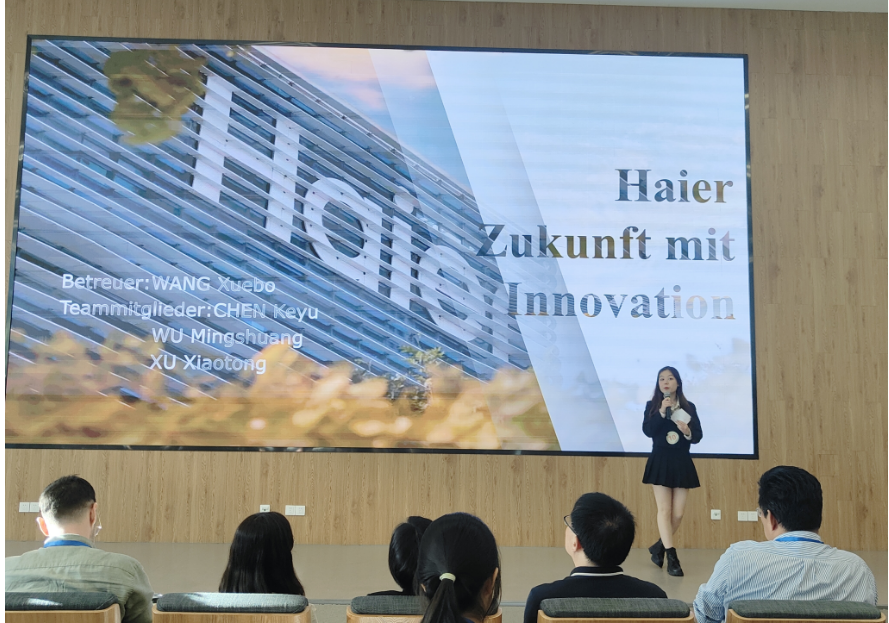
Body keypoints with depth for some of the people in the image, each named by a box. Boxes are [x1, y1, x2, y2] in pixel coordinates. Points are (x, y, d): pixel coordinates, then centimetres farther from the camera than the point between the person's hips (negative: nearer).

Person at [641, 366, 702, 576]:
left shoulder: (689, 407, 6)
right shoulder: (652, 406, 3)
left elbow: (698, 436, 4)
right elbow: (647, 430, -11)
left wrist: (688, 432, -17)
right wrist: (662, 412, -20)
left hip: (682, 462, 2)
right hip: (660, 461, -2)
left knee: (678, 513, 2)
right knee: (664, 510, -7)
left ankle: (659, 547, 24)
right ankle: (671, 557, -4)